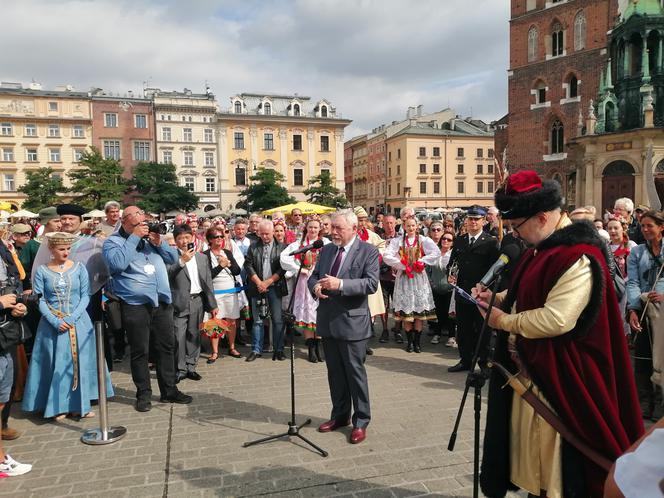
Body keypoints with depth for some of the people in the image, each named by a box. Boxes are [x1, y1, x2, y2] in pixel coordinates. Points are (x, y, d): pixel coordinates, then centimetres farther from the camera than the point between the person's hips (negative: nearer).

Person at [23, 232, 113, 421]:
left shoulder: (79, 268, 1)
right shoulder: (42, 271, -1)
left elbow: (85, 296, -1)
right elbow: (39, 300, -3)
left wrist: (72, 317, -14)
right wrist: (55, 321, -15)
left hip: (79, 323, 1)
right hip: (52, 324, -1)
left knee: (80, 362, 3)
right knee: (56, 364, 3)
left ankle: (79, 404, 12)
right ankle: (59, 406, 13)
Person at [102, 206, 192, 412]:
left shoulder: (151, 237, 15)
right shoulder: (113, 241, 1)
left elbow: (173, 258, 12)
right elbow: (117, 263, -19)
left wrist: (159, 243, -5)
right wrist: (134, 238, -14)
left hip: (162, 301, 5)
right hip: (135, 304, -5)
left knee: (166, 347, 10)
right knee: (140, 351, 3)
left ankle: (169, 390, 21)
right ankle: (143, 394, 17)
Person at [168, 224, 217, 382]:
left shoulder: (202, 258, 12)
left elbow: (208, 282, 13)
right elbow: (167, 275, -18)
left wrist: (212, 304, 12)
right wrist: (182, 261, -23)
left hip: (198, 301, 4)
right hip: (179, 302, -4)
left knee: (194, 335, 9)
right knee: (179, 337, -4)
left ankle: (190, 367, 20)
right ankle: (180, 369, 9)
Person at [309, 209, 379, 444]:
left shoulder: (368, 252, -9)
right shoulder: (326, 250, 10)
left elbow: (371, 283, -18)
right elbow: (313, 276, 16)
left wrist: (340, 284, -28)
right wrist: (315, 286, -8)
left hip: (352, 321, -6)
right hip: (328, 321, 6)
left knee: (355, 371, 3)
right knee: (334, 371, 17)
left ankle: (361, 421, 19)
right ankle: (340, 415, 33)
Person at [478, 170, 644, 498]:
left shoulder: (578, 258, -22)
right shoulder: (541, 248, 10)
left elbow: (556, 319, -30)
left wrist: (504, 321, -17)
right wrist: (496, 298, 4)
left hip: (556, 380, -9)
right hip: (527, 372, 9)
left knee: (554, 467, 7)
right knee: (531, 457, 20)